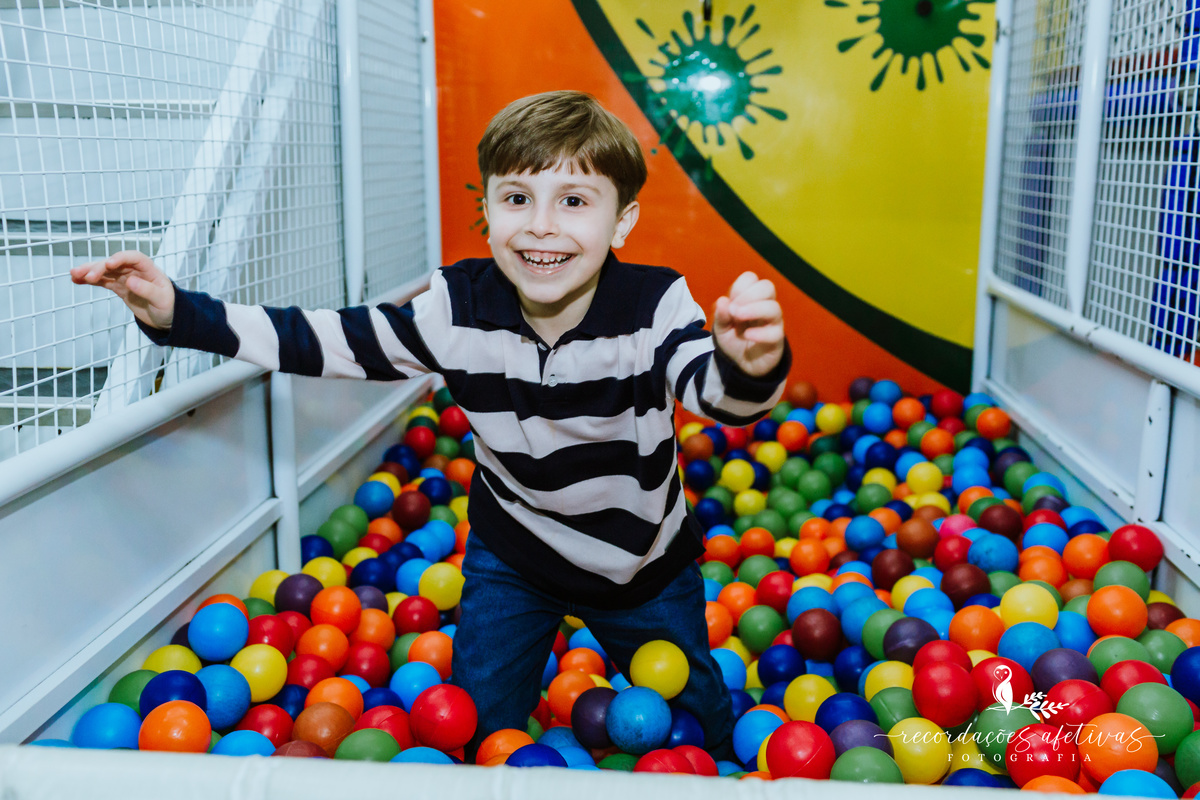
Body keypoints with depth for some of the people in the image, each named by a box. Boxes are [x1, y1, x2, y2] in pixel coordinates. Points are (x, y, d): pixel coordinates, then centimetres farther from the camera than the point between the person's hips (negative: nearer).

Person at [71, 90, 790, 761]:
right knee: (476, 725, 12)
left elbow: (714, 393, -44)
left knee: (700, 724, 19)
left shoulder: (655, 307, -28)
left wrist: (749, 367, -70)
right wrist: (180, 314, -19)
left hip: (643, 564, -1)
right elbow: (331, 341, -14)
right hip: (511, 556, 1)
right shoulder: (458, 308, -21)